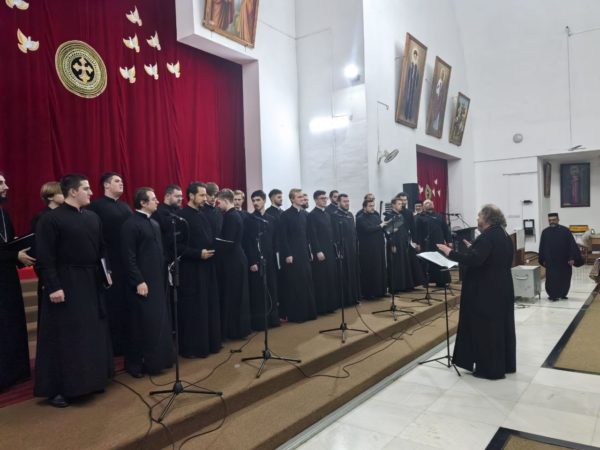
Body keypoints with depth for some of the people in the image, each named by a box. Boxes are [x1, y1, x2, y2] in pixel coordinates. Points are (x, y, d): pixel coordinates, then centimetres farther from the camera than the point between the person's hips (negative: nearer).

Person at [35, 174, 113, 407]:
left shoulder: (93, 217, 8)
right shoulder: (51, 219, -11)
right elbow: (45, 257, -14)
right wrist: (53, 286, -19)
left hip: (92, 283, 7)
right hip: (65, 284, -6)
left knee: (93, 333, 14)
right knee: (64, 337, 1)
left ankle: (91, 379, 28)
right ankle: (57, 389, 15)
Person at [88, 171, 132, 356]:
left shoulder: (125, 206, 15)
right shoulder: (96, 206, -6)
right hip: (110, 263, -6)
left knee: (127, 303, 12)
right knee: (112, 304, 4)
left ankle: (126, 341, 24)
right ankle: (112, 344, 17)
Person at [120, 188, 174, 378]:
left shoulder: (154, 223, 14)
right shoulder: (130, 224, -11)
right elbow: (129, 257, -16)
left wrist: (162, 275, 12)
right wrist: (139, 281, -19)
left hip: (157, 281, 8)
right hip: (142, 282, -8)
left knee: (159, 322, 12)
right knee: (142, 323, 1)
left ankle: (154, 360, 25)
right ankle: (135, 363, 15)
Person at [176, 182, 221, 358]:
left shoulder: (202, 215, 13)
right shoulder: (181, 216, -11)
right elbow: (177, 246, -15)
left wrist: (211, 249, 3)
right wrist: (198, 253, -19)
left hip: (206, 268, 8)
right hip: (190, 270, -8)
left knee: (209, 307, 12)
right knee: (193, 310, 0)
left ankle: (209, 342, 23)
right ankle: (192, 347, 12)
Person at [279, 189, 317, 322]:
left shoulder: (304, 214, 12)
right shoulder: (285, 215, -7)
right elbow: (283, 237, -11)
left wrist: (309, 251, 10)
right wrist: (287, 255, -15)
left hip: (304, 254, 6)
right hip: (292, 255, -6)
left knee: (307, 284, 9)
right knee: (294, 285, 0)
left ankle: (308, 312, 19)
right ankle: (295, 315, 8)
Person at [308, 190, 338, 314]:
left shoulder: (327, 214, 16)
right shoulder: (312, 215, -8)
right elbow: (312, 235, -14)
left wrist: (333, 248, 12)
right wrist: (318, 251, -18)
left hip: (330, 251, 8)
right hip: (320, 253, -8)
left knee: (331, 278, 10)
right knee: (320, 280, -3)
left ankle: (330, 304, 18)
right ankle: (321, 307, 4)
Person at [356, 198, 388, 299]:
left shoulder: (376, 216, 13)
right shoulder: (360, 218, -8)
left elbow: (382, 229, 11)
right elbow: (367, 229, -23)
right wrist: (380, 226, -14)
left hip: (378, 248, 7)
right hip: (367, 250, -7)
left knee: (379, 270, 11)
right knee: (368, 272, 0)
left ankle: (379, 291, 21)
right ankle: (367, 293, 9)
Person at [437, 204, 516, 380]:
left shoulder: (487, 236, -20)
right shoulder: (503, 235, 10)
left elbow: (474, 260, -30)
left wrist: (450, 253, -23)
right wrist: (473, 249, 16)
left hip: (486, 290, -10)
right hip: (501, 287, 10)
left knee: (485, 326, 0)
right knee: (501, 324, 17)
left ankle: (490, 369, 8)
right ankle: (506, 364, 28)